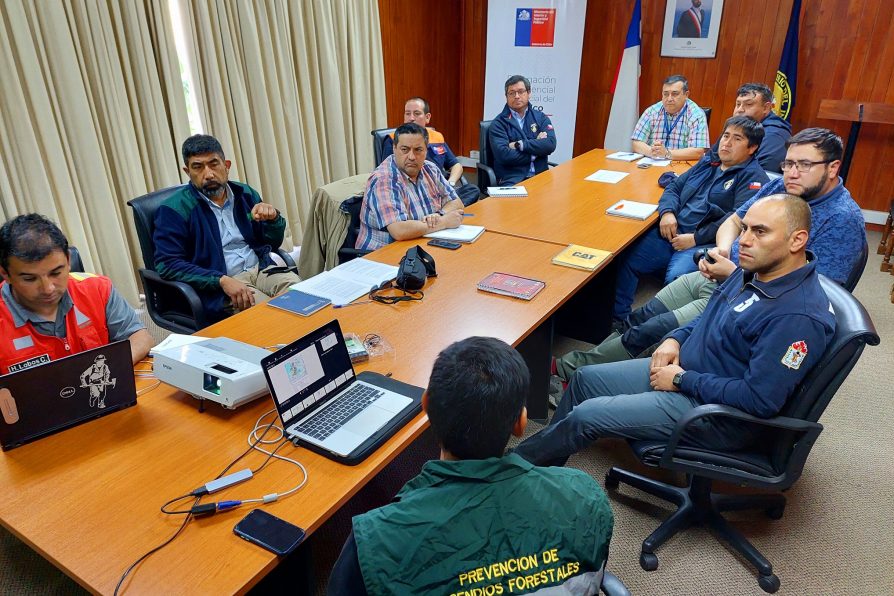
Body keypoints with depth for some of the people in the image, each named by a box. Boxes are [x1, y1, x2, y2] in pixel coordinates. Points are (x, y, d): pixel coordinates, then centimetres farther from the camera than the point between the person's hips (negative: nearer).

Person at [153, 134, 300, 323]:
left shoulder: (245, 194, 13)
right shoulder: (174, 209, -2)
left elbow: (272, 244, 18)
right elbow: (167, 265, -9)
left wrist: (273, 218, -6)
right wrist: (222, 280, -21)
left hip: (261, 269, 5)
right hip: (216, 287, -5)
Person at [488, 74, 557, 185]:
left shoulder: (541, 117, 14)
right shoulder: (499, 123, 4)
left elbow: (550, 144, -2)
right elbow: (503, 155, -11)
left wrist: (520, 145, -8)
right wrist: (536, 150, -3)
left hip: (540, 176, 4)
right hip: (511, 179, -3)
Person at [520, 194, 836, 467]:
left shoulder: (799, 317, -29)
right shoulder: (754, 269, 2)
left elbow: (760, 400, -30)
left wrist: (683, 380, -20)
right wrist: (676, 339, -1)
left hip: (716, 412, -9)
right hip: (685, 366, 10)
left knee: (585, 416, -11)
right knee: (584, 378, 10)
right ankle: (544, 460, 28)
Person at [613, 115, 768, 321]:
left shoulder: (753, 177, -1)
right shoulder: (708, 162, 22)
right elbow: (674, 187, 21)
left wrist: (695, 239, -18)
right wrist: (667, 212, -1)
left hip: (705, 243, -6)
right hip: (672, 232, 7)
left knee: (675, 278, -34)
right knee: (628, 260, -11)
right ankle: (618, 318, -3)